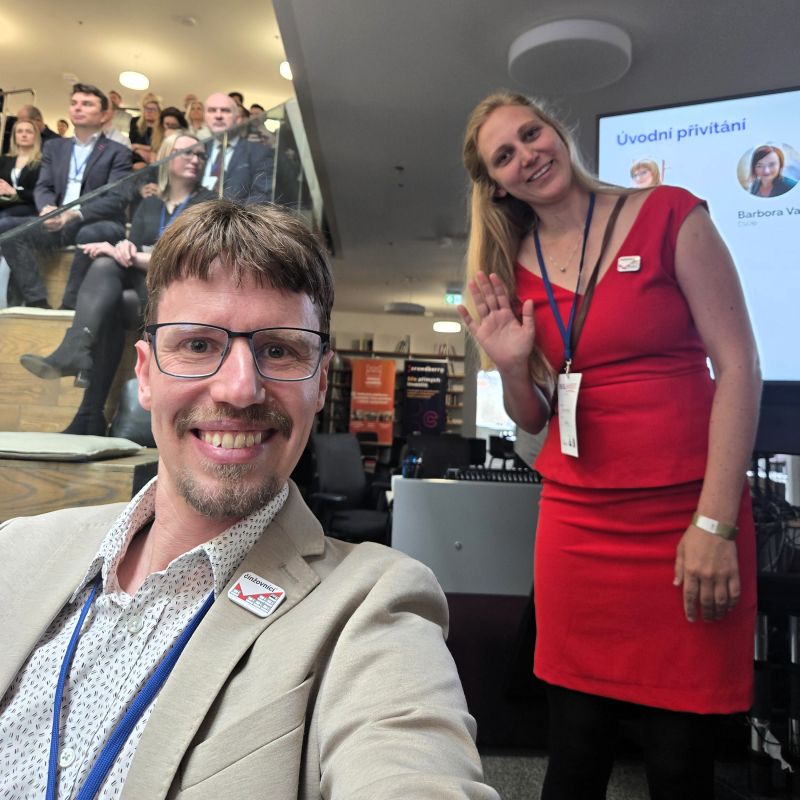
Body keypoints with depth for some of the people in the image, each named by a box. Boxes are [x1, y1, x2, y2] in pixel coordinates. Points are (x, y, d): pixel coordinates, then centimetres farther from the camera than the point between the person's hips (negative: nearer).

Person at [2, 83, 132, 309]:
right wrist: (48, 208, -16)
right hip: (58, 223, 5)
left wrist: (75, 214, -24)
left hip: (98, 224, -5)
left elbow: (117, 199, -8)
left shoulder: (118, 153, 6)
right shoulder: (54, 147, 21)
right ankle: (37, 303, -24)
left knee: (90, 235, -39)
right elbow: (43, 187, 11)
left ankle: (69, 307, -30)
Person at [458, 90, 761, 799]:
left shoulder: (669, 215, -1)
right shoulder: (513, 273, 7)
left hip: (689, 518, -2)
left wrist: (715, 523, -10)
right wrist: (513, 366, -9)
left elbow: (739, 366, -6)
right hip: (577, 522, 3)